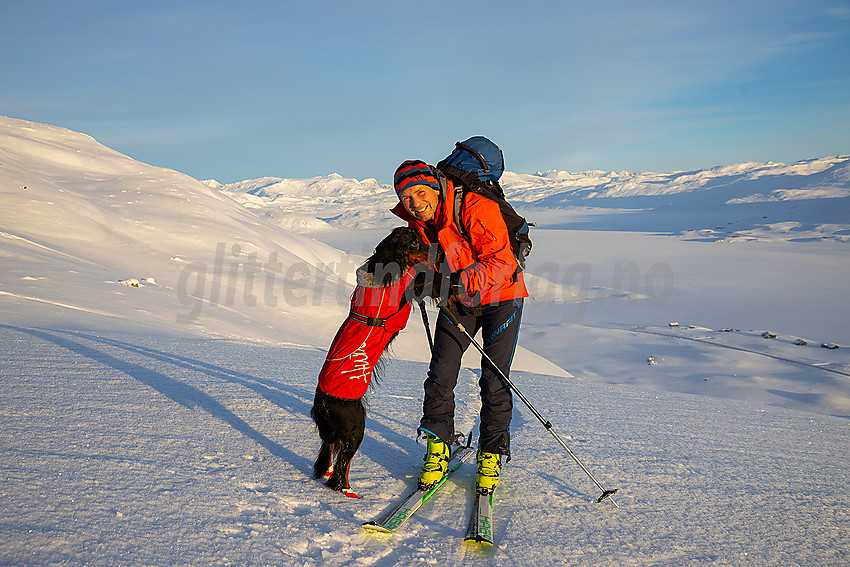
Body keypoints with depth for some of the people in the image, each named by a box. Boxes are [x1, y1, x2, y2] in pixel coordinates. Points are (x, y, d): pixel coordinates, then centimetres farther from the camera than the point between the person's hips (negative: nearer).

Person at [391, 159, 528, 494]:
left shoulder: (477, 209, -27)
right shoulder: (417, 223, -5)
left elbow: (500, 261, -28)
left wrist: (461, 283, -39)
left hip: (500, 297, -5)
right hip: (457, 301, 5)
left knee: (494, 381, -5)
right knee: (440, 374, -4)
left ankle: (491, 454, 14)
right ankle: (438, 448, 13)